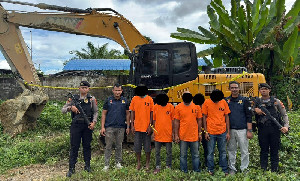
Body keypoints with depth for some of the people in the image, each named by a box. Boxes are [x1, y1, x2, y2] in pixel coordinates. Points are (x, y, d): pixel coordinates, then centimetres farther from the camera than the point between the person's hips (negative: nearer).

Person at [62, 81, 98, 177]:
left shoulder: (92, 99, 4)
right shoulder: (73, 98, 4)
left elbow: (96, 112, 6)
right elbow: (63, 110, 2)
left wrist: (94, 122, -8)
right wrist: (70, 108, -18)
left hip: (87, 125, 0)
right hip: (76, 125, 0)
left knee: (87, 146, 10)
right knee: (74, 146, 3)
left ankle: (87, 165, 23)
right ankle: (71, 168, 12)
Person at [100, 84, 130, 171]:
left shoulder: (125, 101, 6)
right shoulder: (108, 100, 2)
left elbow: (127, 114, 10)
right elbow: (104, 114, 3)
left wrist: (128, 127, 6)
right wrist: (102, 127, -4)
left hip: (121, 127, 1)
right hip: (109, 127, -1)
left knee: (119, 146, 11)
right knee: (108, 146, 3)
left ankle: (118, 162, 24)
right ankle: (106, 164, 13)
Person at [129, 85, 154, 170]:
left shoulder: (149, 99, -3)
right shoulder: (134, 99, 2)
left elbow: (151, 113, -1)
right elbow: (132, 112, 6)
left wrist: (150, 125, -7)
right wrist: (132, 125, 0)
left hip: (146, 127, -1)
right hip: (137, 127, 2)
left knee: (147, 147, 8)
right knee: (137, 146, 11)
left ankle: (147, 162, 26)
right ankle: (138, 162, 27)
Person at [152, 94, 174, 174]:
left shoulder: (171, 107, -4)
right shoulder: (155, 107, -1)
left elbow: (173, 120, 1)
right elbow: (154, 120, 6)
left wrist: (173, 132, -1)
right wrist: (153, 131, 4)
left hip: (168, 133, -1)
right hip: (158, 133, 1)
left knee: (169, 152, 10)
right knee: (157, 152, 9)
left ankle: (168, 166, 24)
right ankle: (158, 167, 23)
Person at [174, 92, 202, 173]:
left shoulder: (197, 106, 1)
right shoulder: (178, 107, -3)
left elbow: (199, 120, 7)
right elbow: (176, 122, 0)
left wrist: (199, 133, 6)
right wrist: (176, 135, -2)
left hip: (194, 135, 1)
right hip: (183, 136, -1)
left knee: (196, 155, 10)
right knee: (183, 155, 9)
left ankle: (197, 171, 23)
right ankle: (184, 171, 21)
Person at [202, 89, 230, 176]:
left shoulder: (224, 102, 1)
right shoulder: (207, 102, -5)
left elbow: (226, 117, 6)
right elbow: (204, 117, 0)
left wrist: (228, 132, 4)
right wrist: (205, 132, -3)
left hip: (222, 132, 2)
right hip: (211, 132, -2)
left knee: (223, 152, 11)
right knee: (210, 152, 7)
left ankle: (225, 170, 23)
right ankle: (210, 170, 21)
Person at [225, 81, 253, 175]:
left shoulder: (244, 100, 1)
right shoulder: (226, 101, 6)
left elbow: (249, 116, -1)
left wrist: (249, 130, -7)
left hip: (242, 130, -2)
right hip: (230, 130, 2)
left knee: (244, 151, 5)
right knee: (231, 150, 9)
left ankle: (244, 169, 19)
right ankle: (232, 168, 21)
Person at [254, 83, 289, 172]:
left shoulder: (276, 101, 5)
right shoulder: (257, 102, 8)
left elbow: (284, 115, 5)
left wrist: (286, 126, -8)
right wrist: (256, 110, -11)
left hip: (275, 129, -1)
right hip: (262, 130, 1)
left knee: (274, 151, 7)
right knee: (263, 151, 9)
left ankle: (274, 171, 19)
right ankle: (263, 171, 18)